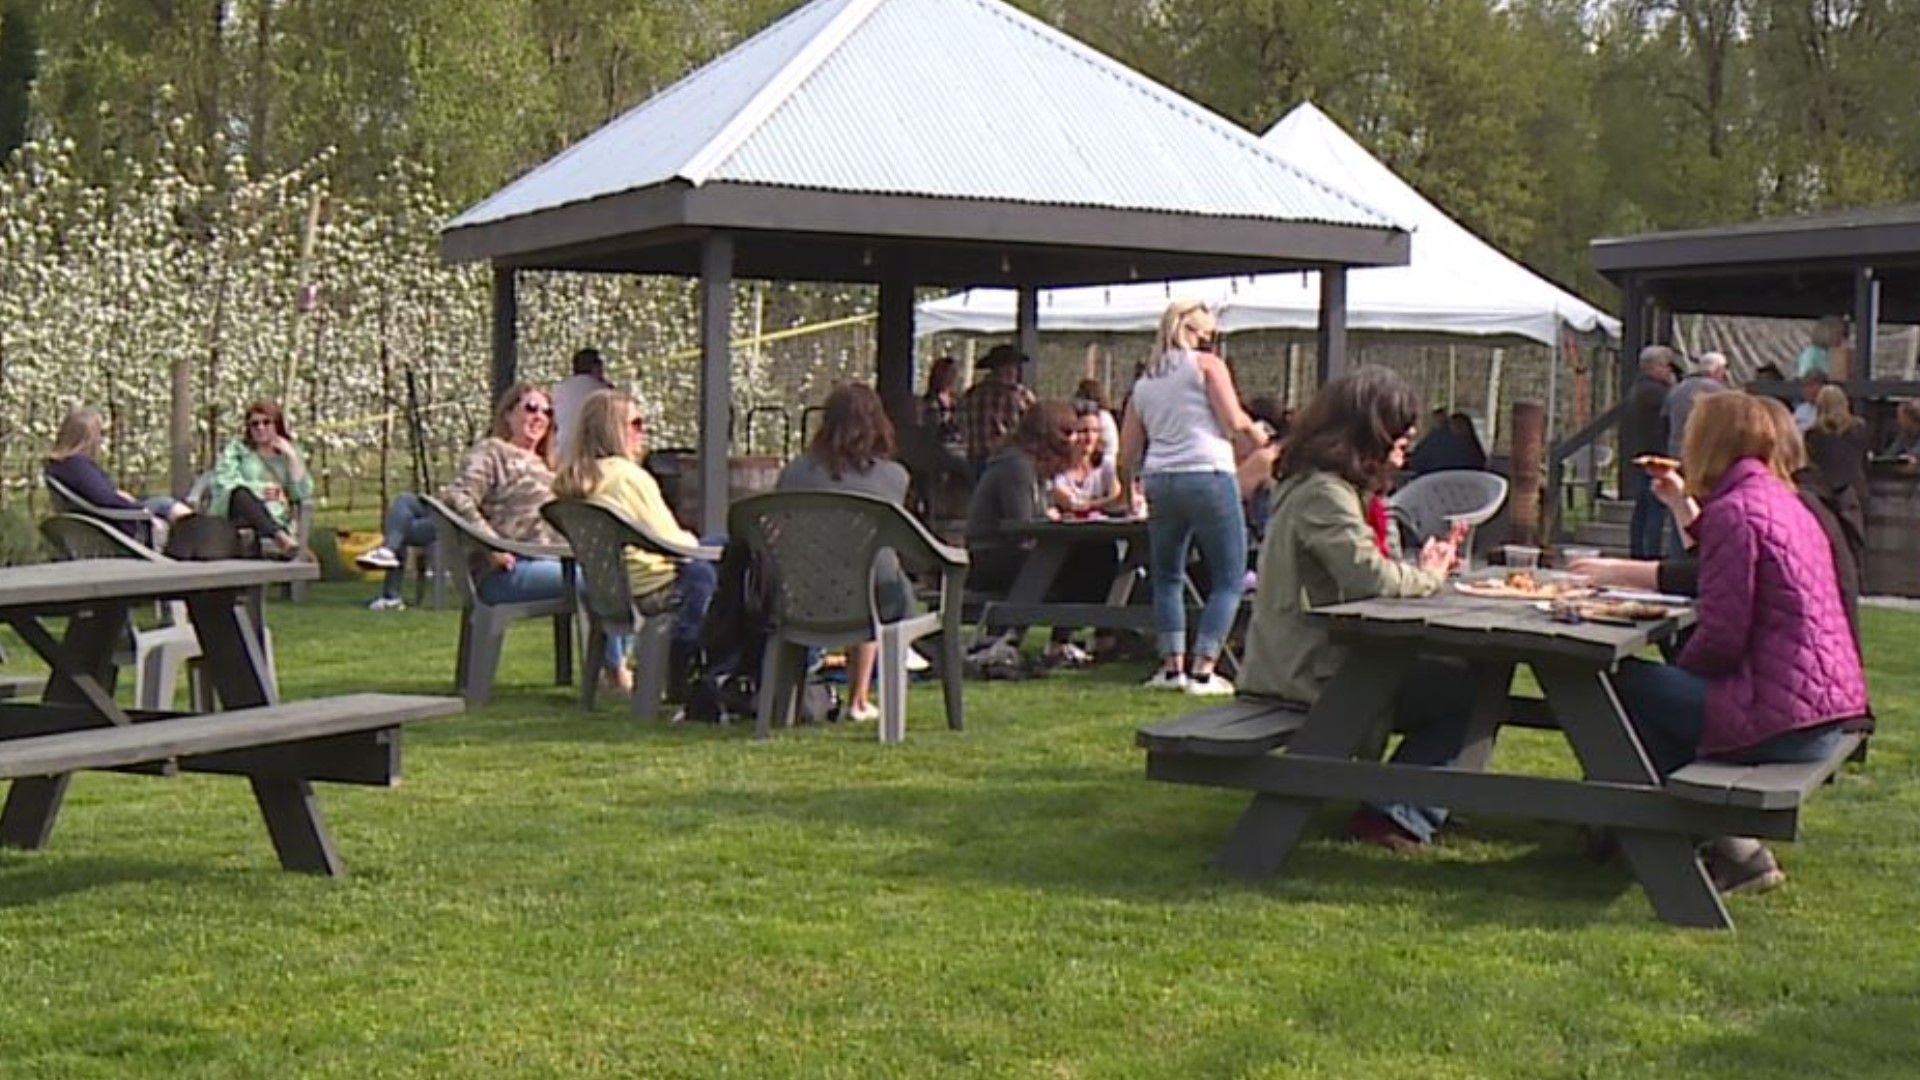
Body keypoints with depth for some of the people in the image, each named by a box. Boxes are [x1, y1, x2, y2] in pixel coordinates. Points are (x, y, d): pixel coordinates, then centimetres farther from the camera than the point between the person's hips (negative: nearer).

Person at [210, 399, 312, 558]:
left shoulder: (289, 452, 15)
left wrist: (292, 457, -4)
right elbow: (223, 481, -1)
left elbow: (303, 494, 2)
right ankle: (282, 538, -57)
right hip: (235, 517, -1)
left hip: (275, 521, 1)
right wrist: (260, 490, -12)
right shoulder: (237, 446, 14)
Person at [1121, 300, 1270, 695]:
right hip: (1209, 477, -5)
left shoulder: (1143, 383, 18)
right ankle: (1203, 670, -5)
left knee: (1167, 576, 18)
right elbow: (1235, 422, -6)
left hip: (1159, 483, 5)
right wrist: (1260, 438, 14)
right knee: (1229, 580, 2)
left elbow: (1127, 457, 16)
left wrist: (1141, 484, 33)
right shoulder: (1207, 364, 4)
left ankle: (1172, 666, 11)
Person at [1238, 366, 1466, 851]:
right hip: (1314, 674, -11)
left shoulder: (1339, 487, 18)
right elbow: (1370, 578, -27)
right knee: (1464, 690, -9)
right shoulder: (1324, 494, -17)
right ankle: (1397, 814, -2)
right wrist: (1428, 576, -9)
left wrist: (1424, 568, -2)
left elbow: (1364, 574, 14)